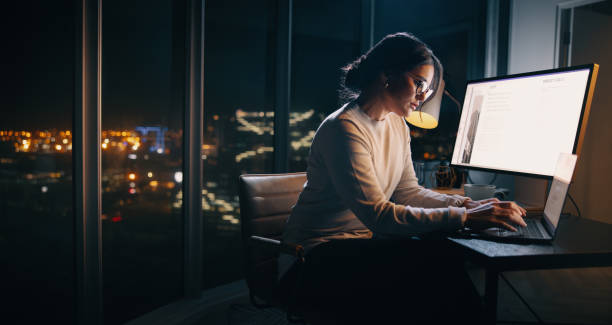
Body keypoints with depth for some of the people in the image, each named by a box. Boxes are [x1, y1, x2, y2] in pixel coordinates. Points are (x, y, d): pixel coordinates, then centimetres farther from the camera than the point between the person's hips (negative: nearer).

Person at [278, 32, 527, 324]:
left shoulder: (398, 126, 9)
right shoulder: (345, 128, -19)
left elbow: (408, 192, 12)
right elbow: (379, 215, -26)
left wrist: (467, 204, -3)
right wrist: (465, 218, -28)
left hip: (363, 243, 8)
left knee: (442, 254, -18)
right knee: (435, 259, -25)